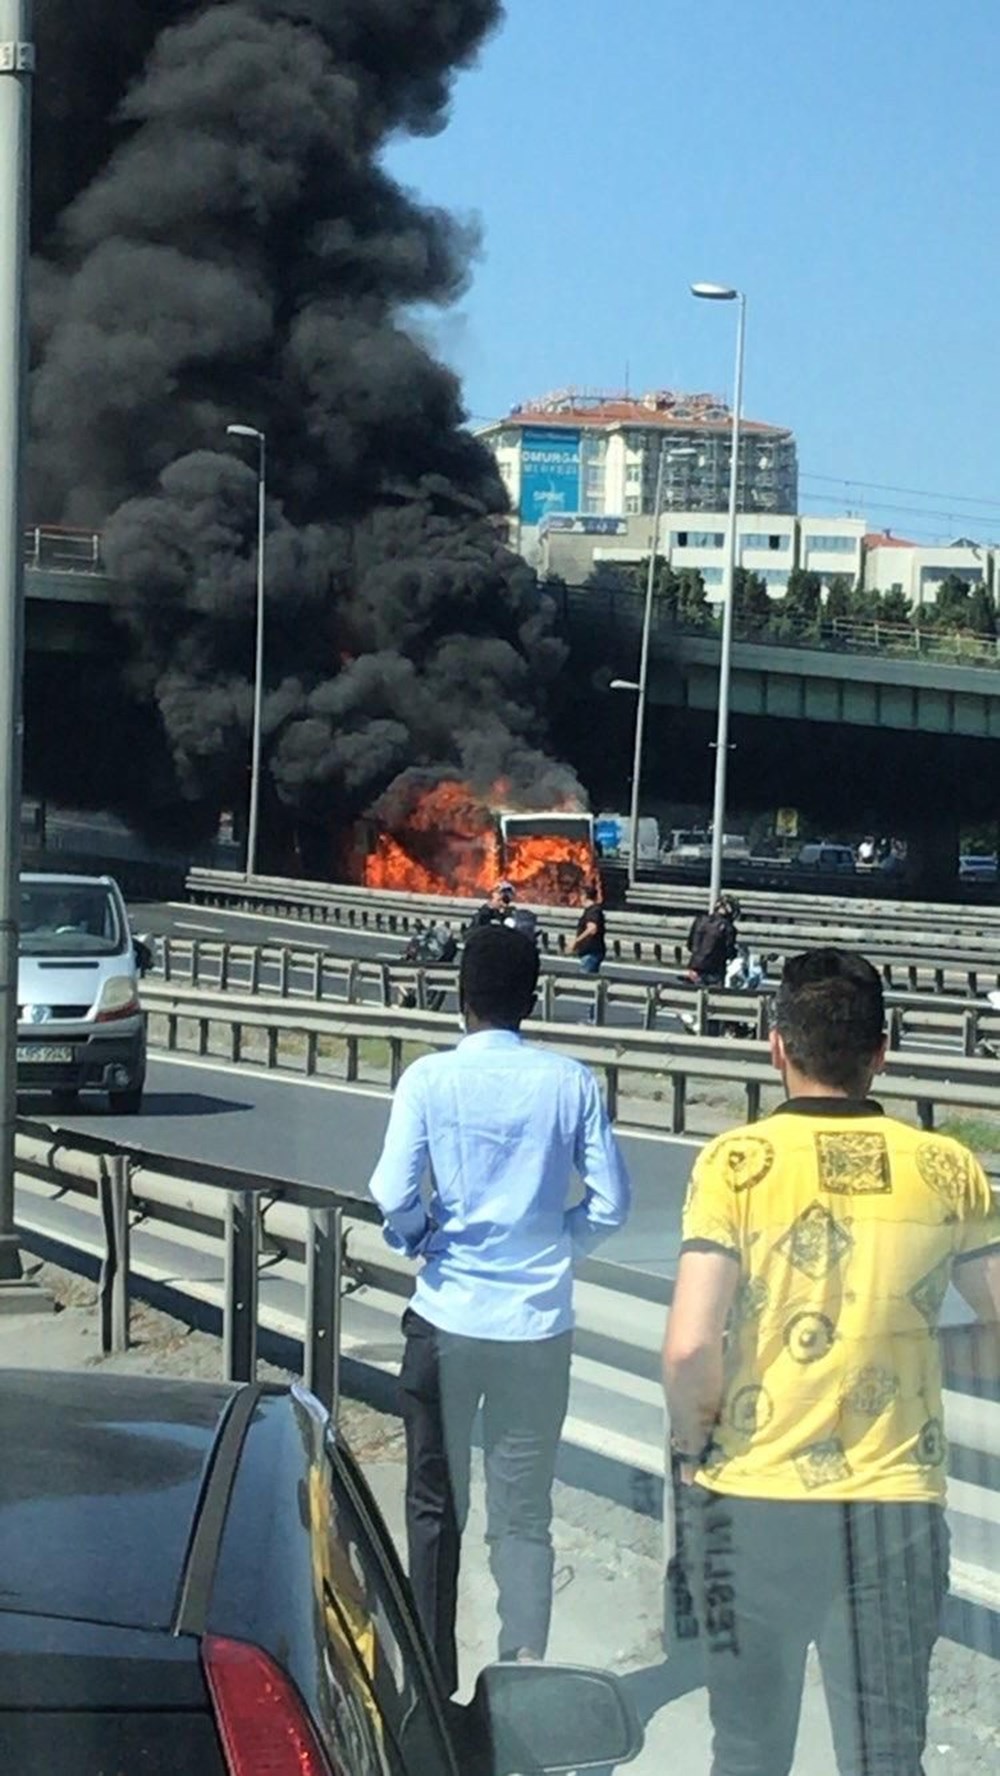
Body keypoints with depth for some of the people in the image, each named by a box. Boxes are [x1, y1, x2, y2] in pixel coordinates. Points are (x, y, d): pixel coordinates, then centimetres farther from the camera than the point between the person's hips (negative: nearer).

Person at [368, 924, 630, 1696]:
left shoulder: (430, 1080, -7)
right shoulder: (571, 1083, -3)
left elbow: (394, 1196, -13)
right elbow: (611, 1202, -2)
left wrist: (424, 1241, 7)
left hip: (447, 1319, -1)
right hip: (539, 1324, 1)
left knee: (436, 1508, 12)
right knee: (525, 1515, 8)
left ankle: (435, 1683, 16)